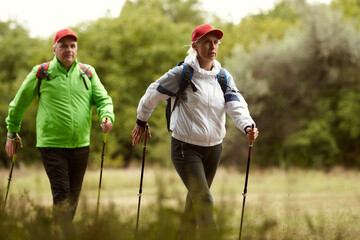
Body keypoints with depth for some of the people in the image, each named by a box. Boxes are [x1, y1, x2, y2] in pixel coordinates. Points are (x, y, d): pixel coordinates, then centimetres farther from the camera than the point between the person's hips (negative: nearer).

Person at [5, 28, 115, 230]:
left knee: (73, 196, 12)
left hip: (81, 145, 4)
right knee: (61, 195, -13)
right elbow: (19, 103, 9)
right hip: (51, 145, -4)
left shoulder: (88, 72, 7)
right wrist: (12, 133, 13)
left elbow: (103, 99, 5)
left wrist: (107, 116, -17)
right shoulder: (41, 73, -1)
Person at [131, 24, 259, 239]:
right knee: (204, 200, -15)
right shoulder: (182, 73, -11)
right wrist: (141, 122, 9)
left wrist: (247, 125, -29)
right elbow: (153, 94, -1)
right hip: (186, 146, -6)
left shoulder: (224, 77, 5)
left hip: (214, 147, 6)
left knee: (196, 197, 16)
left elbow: (236, 104, -10)